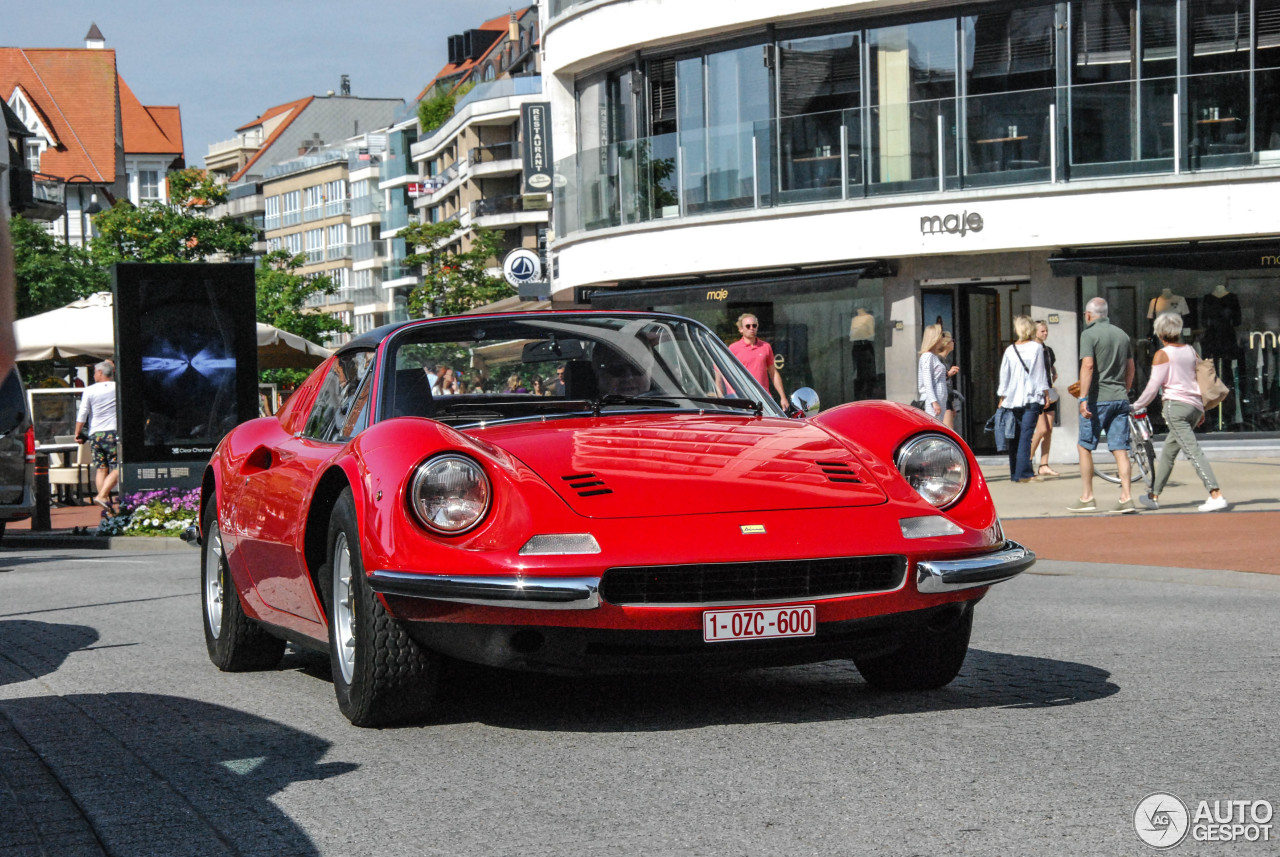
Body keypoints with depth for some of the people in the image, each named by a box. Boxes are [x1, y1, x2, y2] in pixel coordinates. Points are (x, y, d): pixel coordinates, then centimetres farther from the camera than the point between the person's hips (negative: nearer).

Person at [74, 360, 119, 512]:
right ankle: (102, 496, -20)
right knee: (116, 468, -2)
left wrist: (77, 433, 14)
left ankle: (106, 505, 3)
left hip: (95, 434, 2)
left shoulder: (90, 391, 3)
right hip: (114, 432, -2)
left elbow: (82, 414, 3)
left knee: (101, 469, 7)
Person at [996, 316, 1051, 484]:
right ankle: (1024, 473, -13)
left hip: (1012, 399, 3)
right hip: (1032, 397, -3)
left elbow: (1004, 375, 9)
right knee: (1026, 435, -7)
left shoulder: (1010, 350, 6)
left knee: (1015, 436, 8)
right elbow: (1041, 372, -1)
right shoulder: (1037, 347, -1)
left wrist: (1002, 398, 16)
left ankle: (1015, 473, 9)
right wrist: (1046, 392, 7)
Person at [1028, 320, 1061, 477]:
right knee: (1042, 429, -14)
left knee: (1049, 430, 2)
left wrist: (1054, 375, 13)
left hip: (1049, 394, 7)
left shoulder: (1048, 350, 16)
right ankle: (1028, 460, 1)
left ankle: (1044, 466, 4)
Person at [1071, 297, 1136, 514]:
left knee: (1084, 447, 6)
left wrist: (1083, 398, -21)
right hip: (1120, 399, 6)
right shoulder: (1122, 334, 13)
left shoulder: (1089, 334, -7)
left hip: (1098, 399, -6)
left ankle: (1087, 498, 6)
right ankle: (1126, 498, -4)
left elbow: (1088, 366, -18)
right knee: (1120, 449, 3)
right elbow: (1130, 368, 18)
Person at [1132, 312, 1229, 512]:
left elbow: (1153, 387, -8)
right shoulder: (1191, 351, 15)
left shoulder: (1162, 355, -5)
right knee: (1168, 452, 18)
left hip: (1175, 405, -8)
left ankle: (1216, 495, -27)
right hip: (1195, 406, 8)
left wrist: (1136, 406, 4)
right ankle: (1154, 496, 25)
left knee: (1193, 451, -15)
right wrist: (1202, 409, 25)